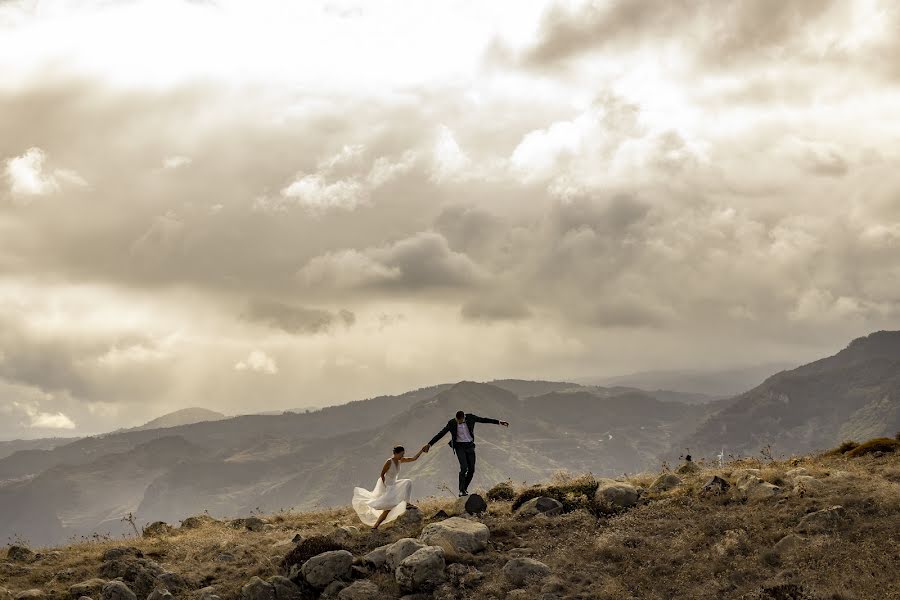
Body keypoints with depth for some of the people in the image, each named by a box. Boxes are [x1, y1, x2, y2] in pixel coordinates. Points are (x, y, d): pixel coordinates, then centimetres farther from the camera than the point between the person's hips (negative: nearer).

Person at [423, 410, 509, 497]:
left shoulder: (470, 418, -8)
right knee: (464, 467, -18)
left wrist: (499, 422, 6)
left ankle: (465, 488, 19)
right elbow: (441, 434, -11)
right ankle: (461, 491, -11)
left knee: (471, 469, 1)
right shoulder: (452, 423, -14)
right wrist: (429, 444, -13)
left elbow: (484, 420, 3)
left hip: (470, 445, 3)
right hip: (459, 446, -3)